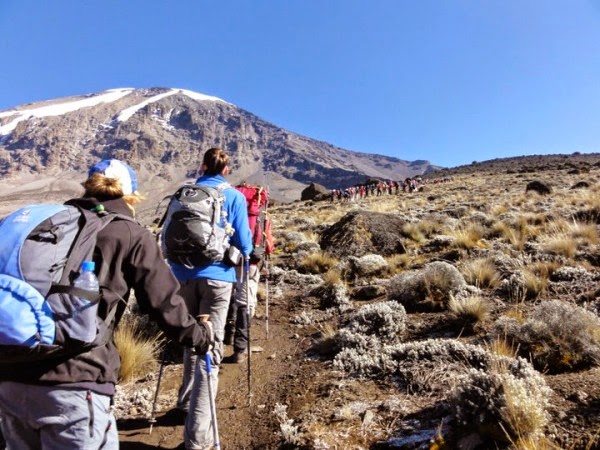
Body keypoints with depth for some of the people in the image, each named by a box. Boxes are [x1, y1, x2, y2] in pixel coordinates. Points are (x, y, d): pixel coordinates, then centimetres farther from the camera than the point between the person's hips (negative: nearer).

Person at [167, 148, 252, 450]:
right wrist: (246, 256, 20)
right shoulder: (233, 196, 1)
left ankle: (187, 400, 40)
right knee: (210, 348, -2)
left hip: (184, 275, 4)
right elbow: (243, 242, -2)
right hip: (216, 276, -4)